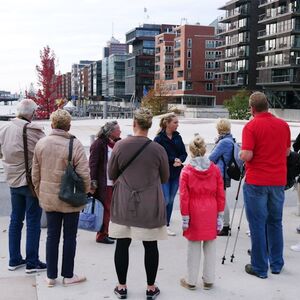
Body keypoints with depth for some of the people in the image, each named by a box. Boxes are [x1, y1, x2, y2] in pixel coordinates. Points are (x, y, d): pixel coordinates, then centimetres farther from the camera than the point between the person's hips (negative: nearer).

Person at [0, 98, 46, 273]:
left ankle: (14, 259, 23)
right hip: (32, 181, -6)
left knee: (16, 220, 15)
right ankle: (32, 262, 8)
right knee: (33, 222, 2)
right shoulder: (33, 131, -18)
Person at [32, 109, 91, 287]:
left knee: (52, 236, 14)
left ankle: (51, 276, 22)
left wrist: (40, 193, 17)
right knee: (69, 237, 10)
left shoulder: (41, 143, -1)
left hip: (48, 198, 4)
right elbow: (84, 174, -17)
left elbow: (35, 174, 5)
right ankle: (68, 276, 20)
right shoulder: (75, 144, -16)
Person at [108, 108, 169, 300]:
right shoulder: (158, 149, -10)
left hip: (124, 203, 1)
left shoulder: (120, 146, -8)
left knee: (122, 244, 12)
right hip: (150, 205, -1)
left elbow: (111, 174, 4)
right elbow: (165, 178, 3)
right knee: (150, 246, 10)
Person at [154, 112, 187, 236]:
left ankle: (166, 225, 20)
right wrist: (173, 160, -15)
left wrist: (179, 160, -12)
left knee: (171, 200, 10)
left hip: (176, 174, 5)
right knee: (165, 200, -7)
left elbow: (184, 153, 8)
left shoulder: (177, 137, 7)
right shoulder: (159, 139, -9)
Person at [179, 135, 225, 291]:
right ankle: (208, 280, 20)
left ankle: (191, 281, 17)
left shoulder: (186, 170, -9)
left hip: (194, 214, -2)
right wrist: (220, 215, 7)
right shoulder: (215, 169, -2)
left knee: (194, 247, 8)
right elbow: (220, 195, 0)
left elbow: (184, 196, -8)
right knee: (210, 247, 11)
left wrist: (185, 217, -2)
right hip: (211, 213, 2)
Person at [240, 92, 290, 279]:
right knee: (275, 222, 16)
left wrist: (241, 153, 3)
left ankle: (259, 267, 10)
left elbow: (246, 156, -18)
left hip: (256, 182, -5)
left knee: (257, 224, 3)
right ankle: (277, 264, 25)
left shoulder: (251, 126, -12)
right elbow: (287, 151, 13)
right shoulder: (284, 125, 4)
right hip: (278, 181, 5)